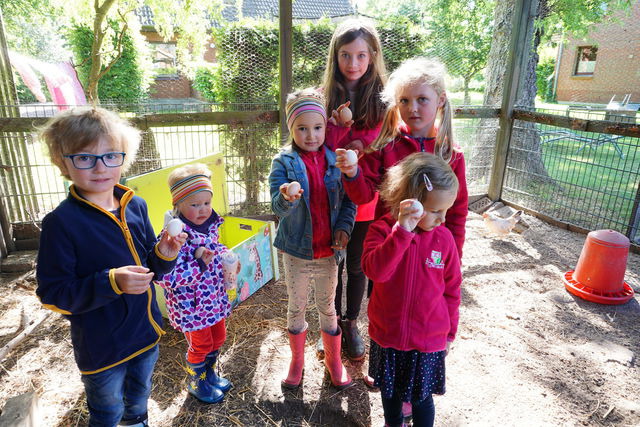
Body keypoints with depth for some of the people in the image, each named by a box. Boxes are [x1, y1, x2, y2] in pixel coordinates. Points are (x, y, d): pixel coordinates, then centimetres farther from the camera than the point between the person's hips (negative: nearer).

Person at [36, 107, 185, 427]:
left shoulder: (136, 206, -5)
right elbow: (52, 294, -18)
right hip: (101, 346, -5)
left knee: (139, 401, 29)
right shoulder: (61, 222, -20)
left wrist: (163, 255, -16)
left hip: (145, 331, 5)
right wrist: (111, 283, -32)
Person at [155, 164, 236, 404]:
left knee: (218, 338, 23)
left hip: (213, 298, 7)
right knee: (200, 345, 12)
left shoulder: (210, 225, -3)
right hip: (191, 304, -7)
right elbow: (164, 277, -30)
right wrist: (198, 263, -35)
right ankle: (196, 383, 41)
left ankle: (209, 373, 49)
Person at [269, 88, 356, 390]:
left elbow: (349, 200, 2)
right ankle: (297, 360, 40)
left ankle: (333, 360, 39)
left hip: (328, 251, 1)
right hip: (296, 251, -1)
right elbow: (277, 207, -21)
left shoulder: (336, 160, -4)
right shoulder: (283, 163, -10)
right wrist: (287, 197, -43)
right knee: (296, 308, 18)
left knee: (328, 307, 18)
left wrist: (344, 226, -15)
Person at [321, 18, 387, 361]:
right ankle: (331, 323, 37)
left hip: (365, 200, -1)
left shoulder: (382, 98, -7)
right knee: (331, 264, 15)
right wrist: (339, 124, -21)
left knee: (357, 265, 14)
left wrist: (357, 150, -21)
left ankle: (351, 323, 37)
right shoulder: (326, 96, -2)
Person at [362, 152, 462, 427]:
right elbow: (375, 271, -34)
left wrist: (449, 332, 8)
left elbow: (451, 289, 1)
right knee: (390, 392, 24)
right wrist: (402, 230, -40)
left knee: (421, 398, 17)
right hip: (387, 335, 0)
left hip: (429, 341, 0)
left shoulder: (444, 238, -11)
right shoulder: (382, 230, -16)